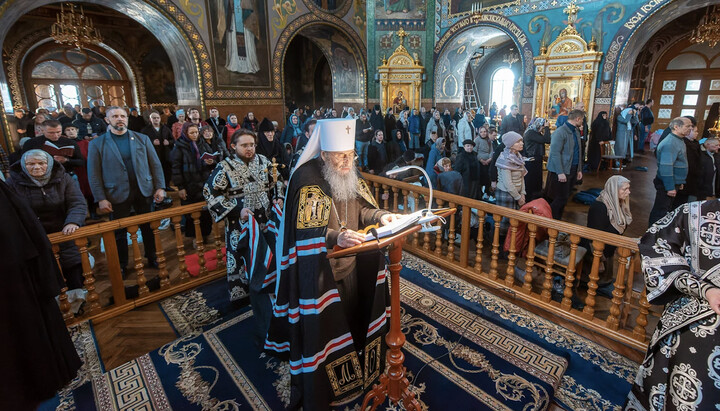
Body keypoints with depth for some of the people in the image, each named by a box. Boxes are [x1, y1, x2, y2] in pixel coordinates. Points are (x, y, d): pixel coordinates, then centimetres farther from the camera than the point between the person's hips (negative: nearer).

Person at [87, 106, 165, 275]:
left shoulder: (142, 139, 6)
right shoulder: (97, 144, 1)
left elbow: (155, 164, 5)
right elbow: (94, 174, -1)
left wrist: (160, 187, -3)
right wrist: (101, 199, -8)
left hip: (143, 191, 1)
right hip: (117, 195, -1)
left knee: (148, 228, 10)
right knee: (119, 233, 10)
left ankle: (152, 258, 27)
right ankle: (121, 266, 26)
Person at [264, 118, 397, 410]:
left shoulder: (350, 174, 0)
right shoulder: (307, 179, -21)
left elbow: (362, 209, 7)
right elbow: (305, 232, -27)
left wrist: (380, 216, -13)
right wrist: (335, 237, -43)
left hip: (350, 266, 7)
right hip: (318, 274, -6)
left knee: (351, 319, 22)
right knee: (320, 328, 8)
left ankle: (350, 371, 50)